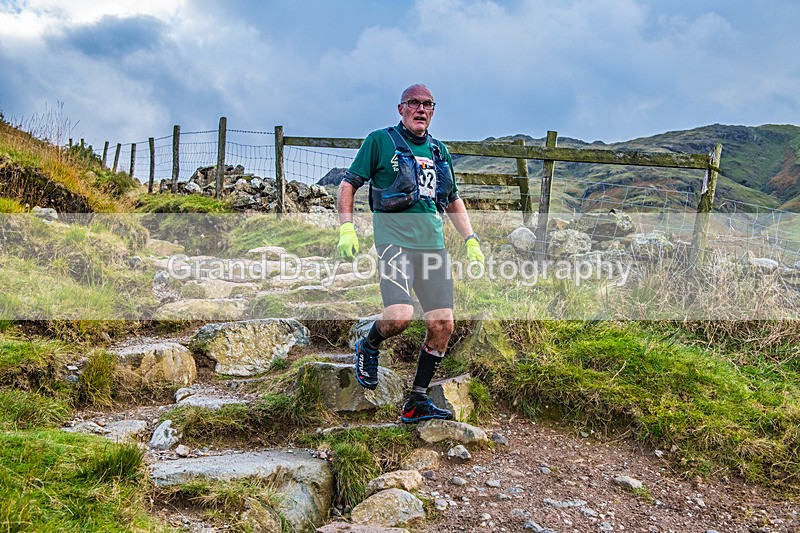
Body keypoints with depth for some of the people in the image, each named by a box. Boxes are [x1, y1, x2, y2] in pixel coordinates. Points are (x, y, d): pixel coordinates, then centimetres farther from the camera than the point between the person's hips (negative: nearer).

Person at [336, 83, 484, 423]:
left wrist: (471, 241, 17)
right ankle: (368, 347, 12)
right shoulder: (381, 141, 5)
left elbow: (454, 201, 28)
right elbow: (348, 183, 4)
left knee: (442, 325, -2)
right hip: (394, 239, -5)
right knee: (400, 315, -24)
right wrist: (346, 226, -10)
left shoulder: (439, 151, 20)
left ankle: (417, 402, 11)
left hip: (433, 243, 6)